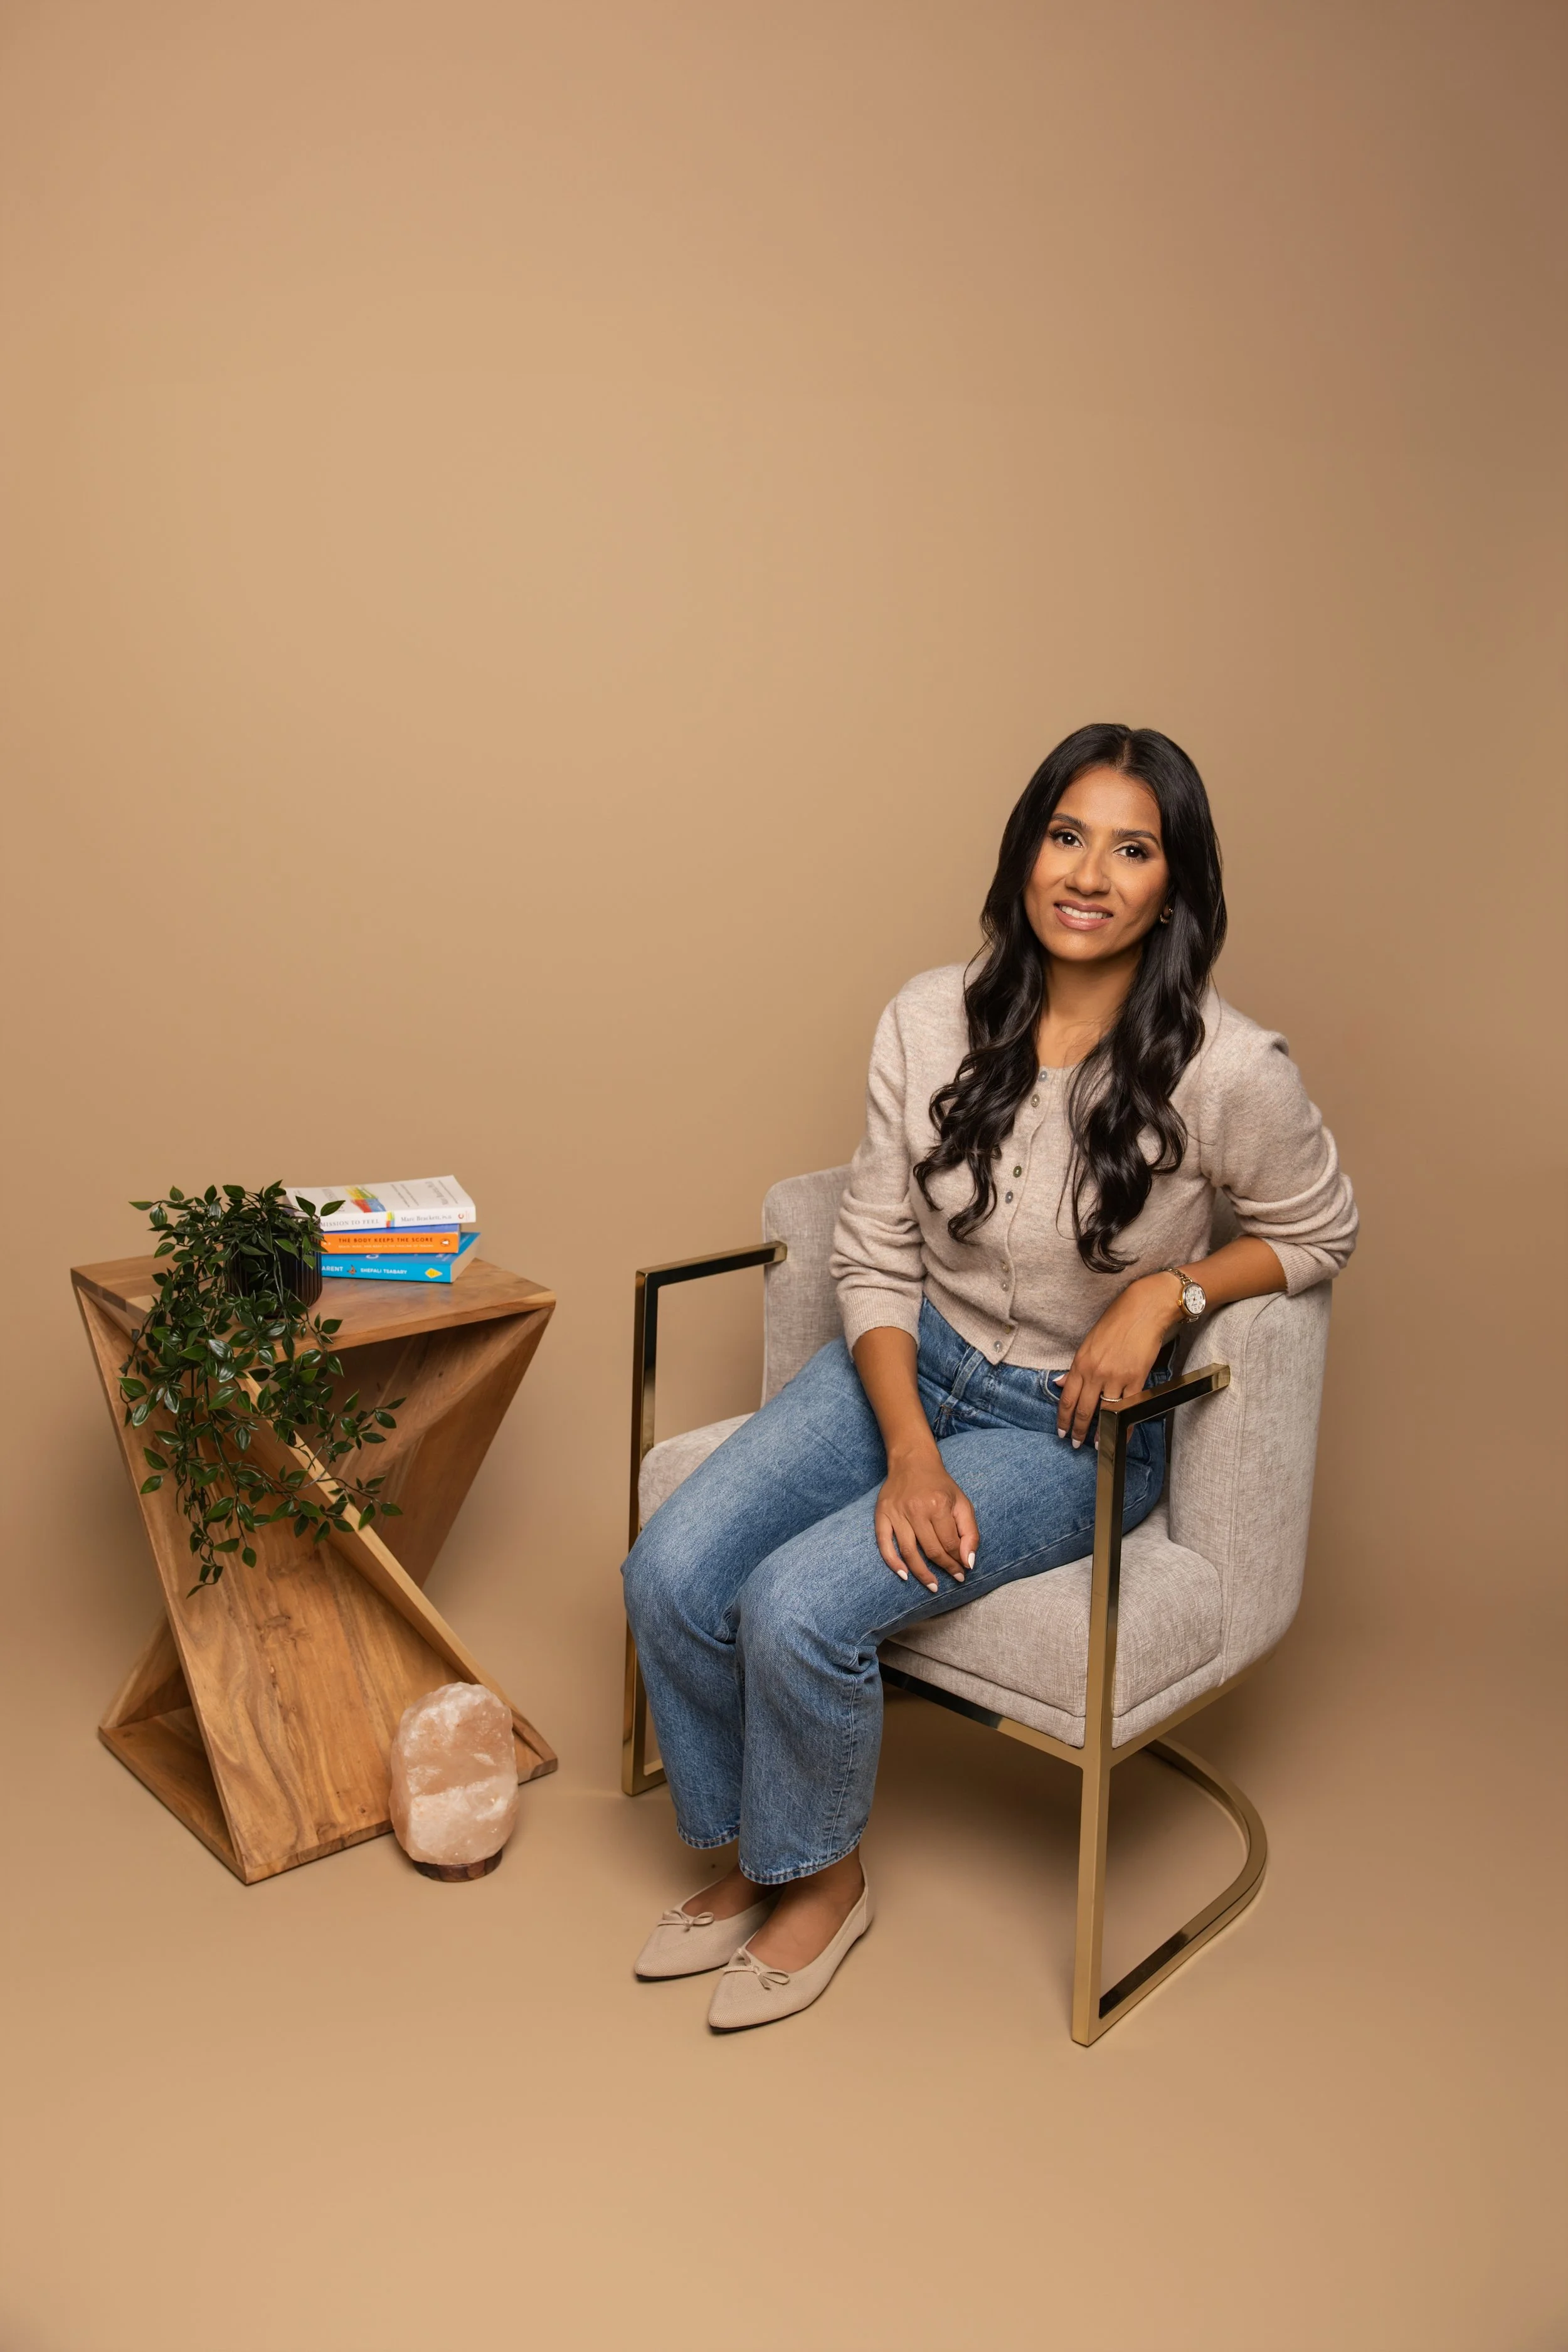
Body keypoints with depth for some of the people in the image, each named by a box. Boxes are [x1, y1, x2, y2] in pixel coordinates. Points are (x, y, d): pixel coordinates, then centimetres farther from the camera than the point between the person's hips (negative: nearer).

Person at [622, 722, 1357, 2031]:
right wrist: (907, 1450, -16)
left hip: (1073, 1429, -4)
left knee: (797, 1609, -22)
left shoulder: (1229, 1072, -18)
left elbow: (1318, 1236, 1)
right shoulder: (932, 1021, -8)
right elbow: (874, 1260, -3)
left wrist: (1168, 1290, -17)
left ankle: (824, 1878, 11)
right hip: (912, 1366, 5)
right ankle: (755, 1859, 16)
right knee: (670, 1576, -12)